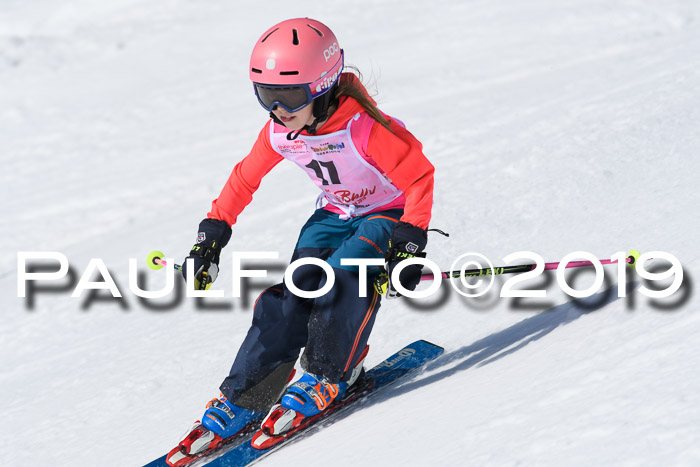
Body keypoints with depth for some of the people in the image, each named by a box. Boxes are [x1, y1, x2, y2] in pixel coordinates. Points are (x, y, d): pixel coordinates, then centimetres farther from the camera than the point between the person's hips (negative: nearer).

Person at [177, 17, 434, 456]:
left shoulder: (363, 128, -31)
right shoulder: (280, 132, -12)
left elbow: (420, 176, -25)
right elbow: (245, 179, 6)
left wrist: (409, 243, -32)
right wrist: (212, 235, 5)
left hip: (388, 215, -5)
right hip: (335, 216, 5)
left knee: (344, 275, -31)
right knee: (295, 289, -14)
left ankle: (327, 376, -11)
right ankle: (243, 399, -10)